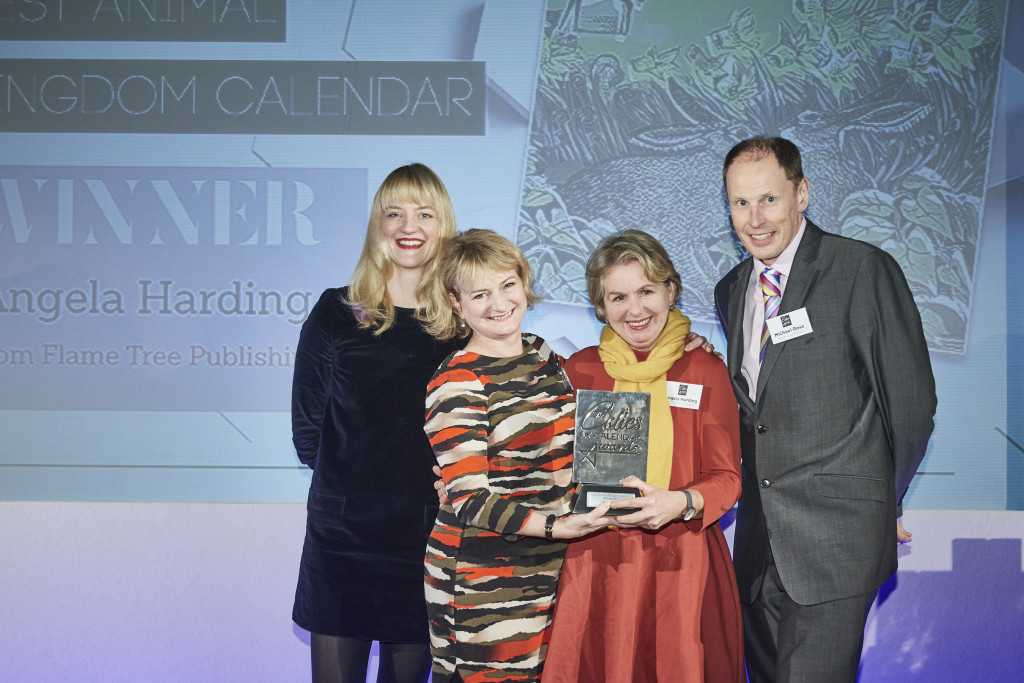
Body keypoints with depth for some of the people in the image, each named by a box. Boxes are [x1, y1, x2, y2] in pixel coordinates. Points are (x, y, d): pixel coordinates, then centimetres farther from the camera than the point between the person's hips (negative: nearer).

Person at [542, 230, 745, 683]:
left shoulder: (706, 371, 3)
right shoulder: (580, 370, 6)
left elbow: (726, 477, 3)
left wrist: (681, 503, -16)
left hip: (682, 562, -1)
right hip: (596, 564, 1)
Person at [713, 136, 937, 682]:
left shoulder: (864, 270, -10)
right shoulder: (731, 291, 11)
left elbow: (911, 398, -5)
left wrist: (879, 503, 4)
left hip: (838, 534, -6)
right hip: (759, 532, 7)